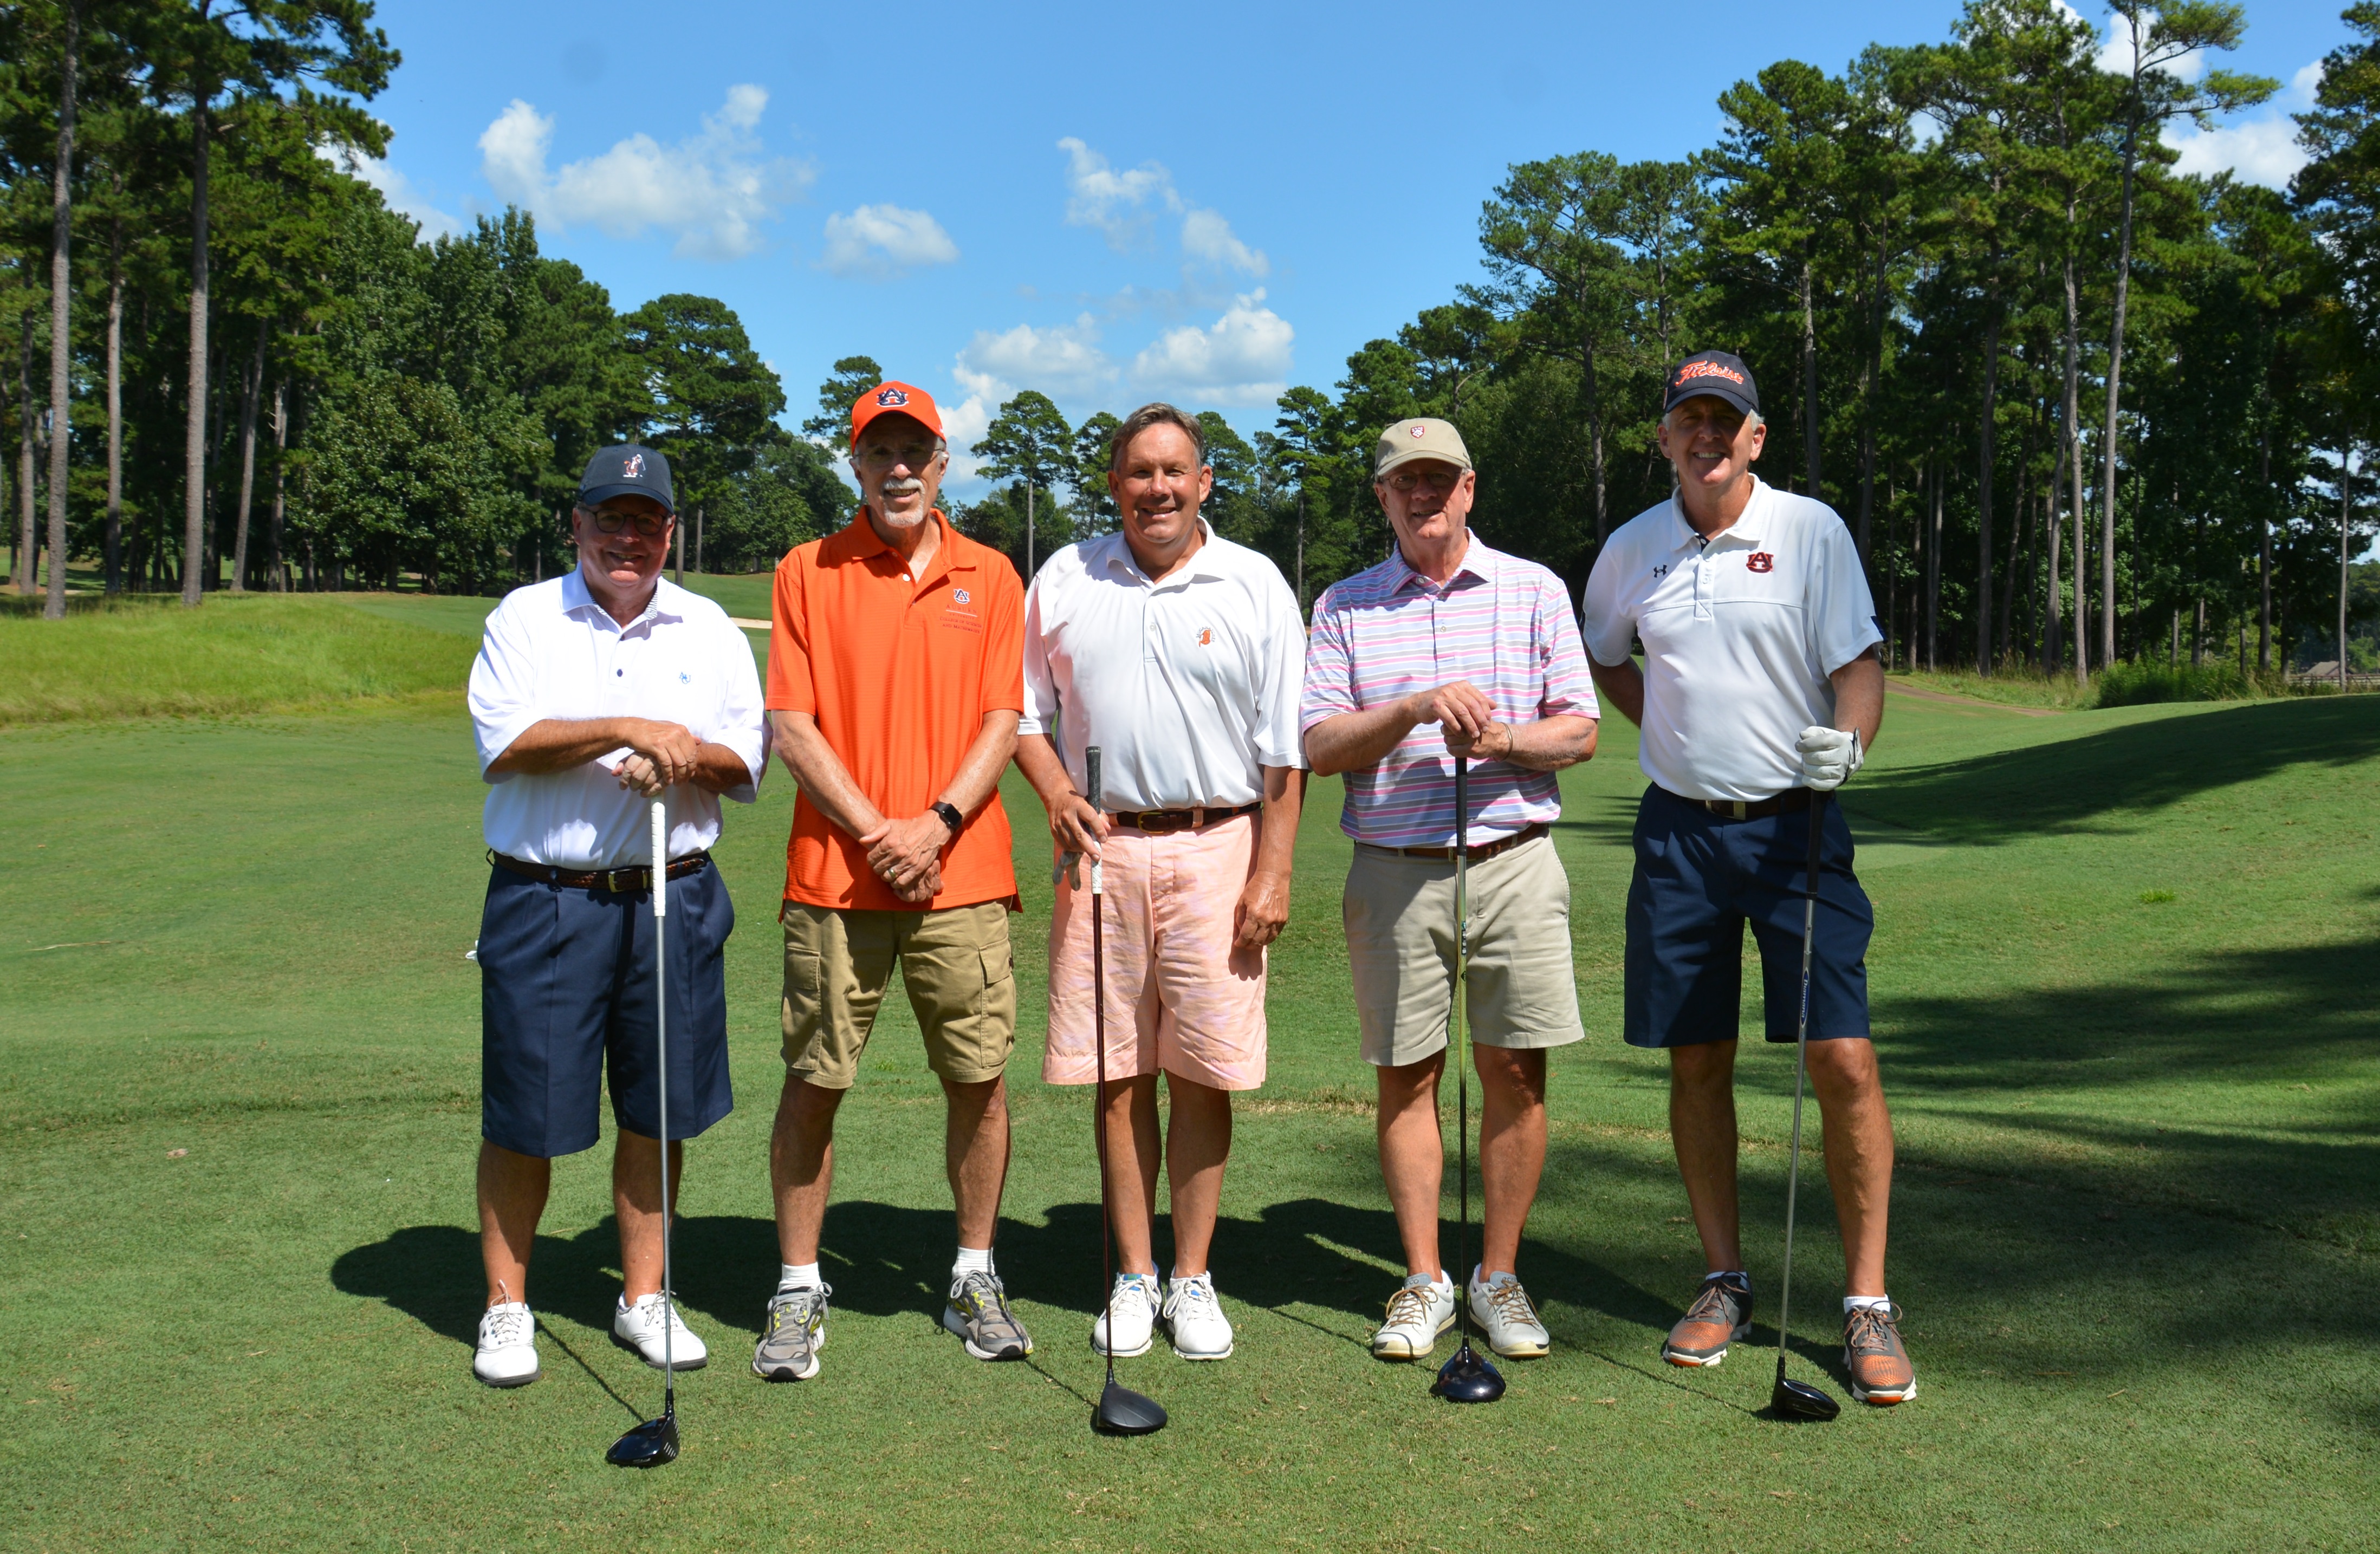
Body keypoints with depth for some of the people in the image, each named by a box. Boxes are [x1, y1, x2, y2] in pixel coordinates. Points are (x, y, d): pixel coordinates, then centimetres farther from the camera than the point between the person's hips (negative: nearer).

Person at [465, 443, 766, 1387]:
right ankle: (506, 1307, 18)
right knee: (525, 1115, 2)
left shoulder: (708, 629, 11)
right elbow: (504, 742, -9)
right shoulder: (524, 617, 4)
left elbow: (748, 757, 7)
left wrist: (687, 757, -13)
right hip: (544, 901, -2)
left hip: (675, 897, 3)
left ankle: (644, 1298, 23)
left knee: (658, 1108, 8)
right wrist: (628, 730, -18)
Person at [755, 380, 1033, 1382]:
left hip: (961, 876, 1)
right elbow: (791, 727, -1)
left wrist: (936, 823, -11)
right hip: (834, 876, -1)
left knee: (979, 1080, 4)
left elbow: (1002, 723, 4)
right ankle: (799, 1290, 16)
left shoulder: (989, 577, 10)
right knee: (814, 1082, 2)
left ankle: (975, 1280, 20)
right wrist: (874, 830, -10)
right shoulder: (808, 573, 6)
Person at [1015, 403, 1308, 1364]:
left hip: (1218, 847, -1)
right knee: (1120, 1074, 4)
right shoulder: (1064, 581, 9)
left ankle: (1193, 1278, 13)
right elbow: (1025, 708, 15)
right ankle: (1133, 1276, 16)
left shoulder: (1254, 586, 3)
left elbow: (1284, 748, 2)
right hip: (1104, 846, 2)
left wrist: (1273, 873, -5)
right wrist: (1057, 797, -4)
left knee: (1203, 1074, 1)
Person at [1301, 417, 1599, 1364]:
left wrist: (1503, 739, -15)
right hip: (1393, 869, 0)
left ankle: (1499, 1276, 15)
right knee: (1406, 1075, 4)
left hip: (1514, 859, 0)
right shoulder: (1345, 607, 9)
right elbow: (1319, 745, 0)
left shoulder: (1534, 590, 9)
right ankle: (1424, 1281, 16)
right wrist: (1415, 708, -14)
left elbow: (1580, 730, 5)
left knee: (1515, 1073, 1)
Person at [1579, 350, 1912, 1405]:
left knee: (1843, 1058, -8)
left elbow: (1859, 662, -5)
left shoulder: (1811, 531, -1)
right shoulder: (1631, 550, 8)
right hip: (1679, 829, 3)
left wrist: (1846, 743, -25)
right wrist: (1658, 724, 10)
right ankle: (1725, 1281, 21)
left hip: (1794, 823, -3)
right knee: (1696, 1062, 7)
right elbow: (1601, 654, 26)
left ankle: (1867, 1301, 3)